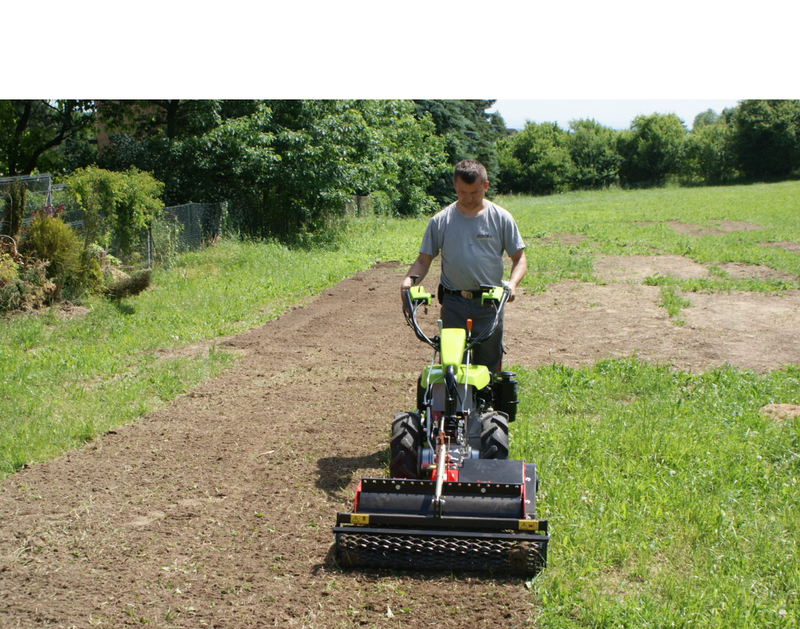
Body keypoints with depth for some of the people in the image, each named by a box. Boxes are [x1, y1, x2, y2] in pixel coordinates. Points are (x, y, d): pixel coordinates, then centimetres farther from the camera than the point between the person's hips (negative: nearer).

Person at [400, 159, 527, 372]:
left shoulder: (501, 218, 2)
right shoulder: (440, 221, 3)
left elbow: (519, 257, 5)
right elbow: (424, 259, 7)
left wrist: (513, 282, -15)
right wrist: (409, 279, -14)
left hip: (490, 303, 0)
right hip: (453, 304, 0)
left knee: (488, 363, 4)